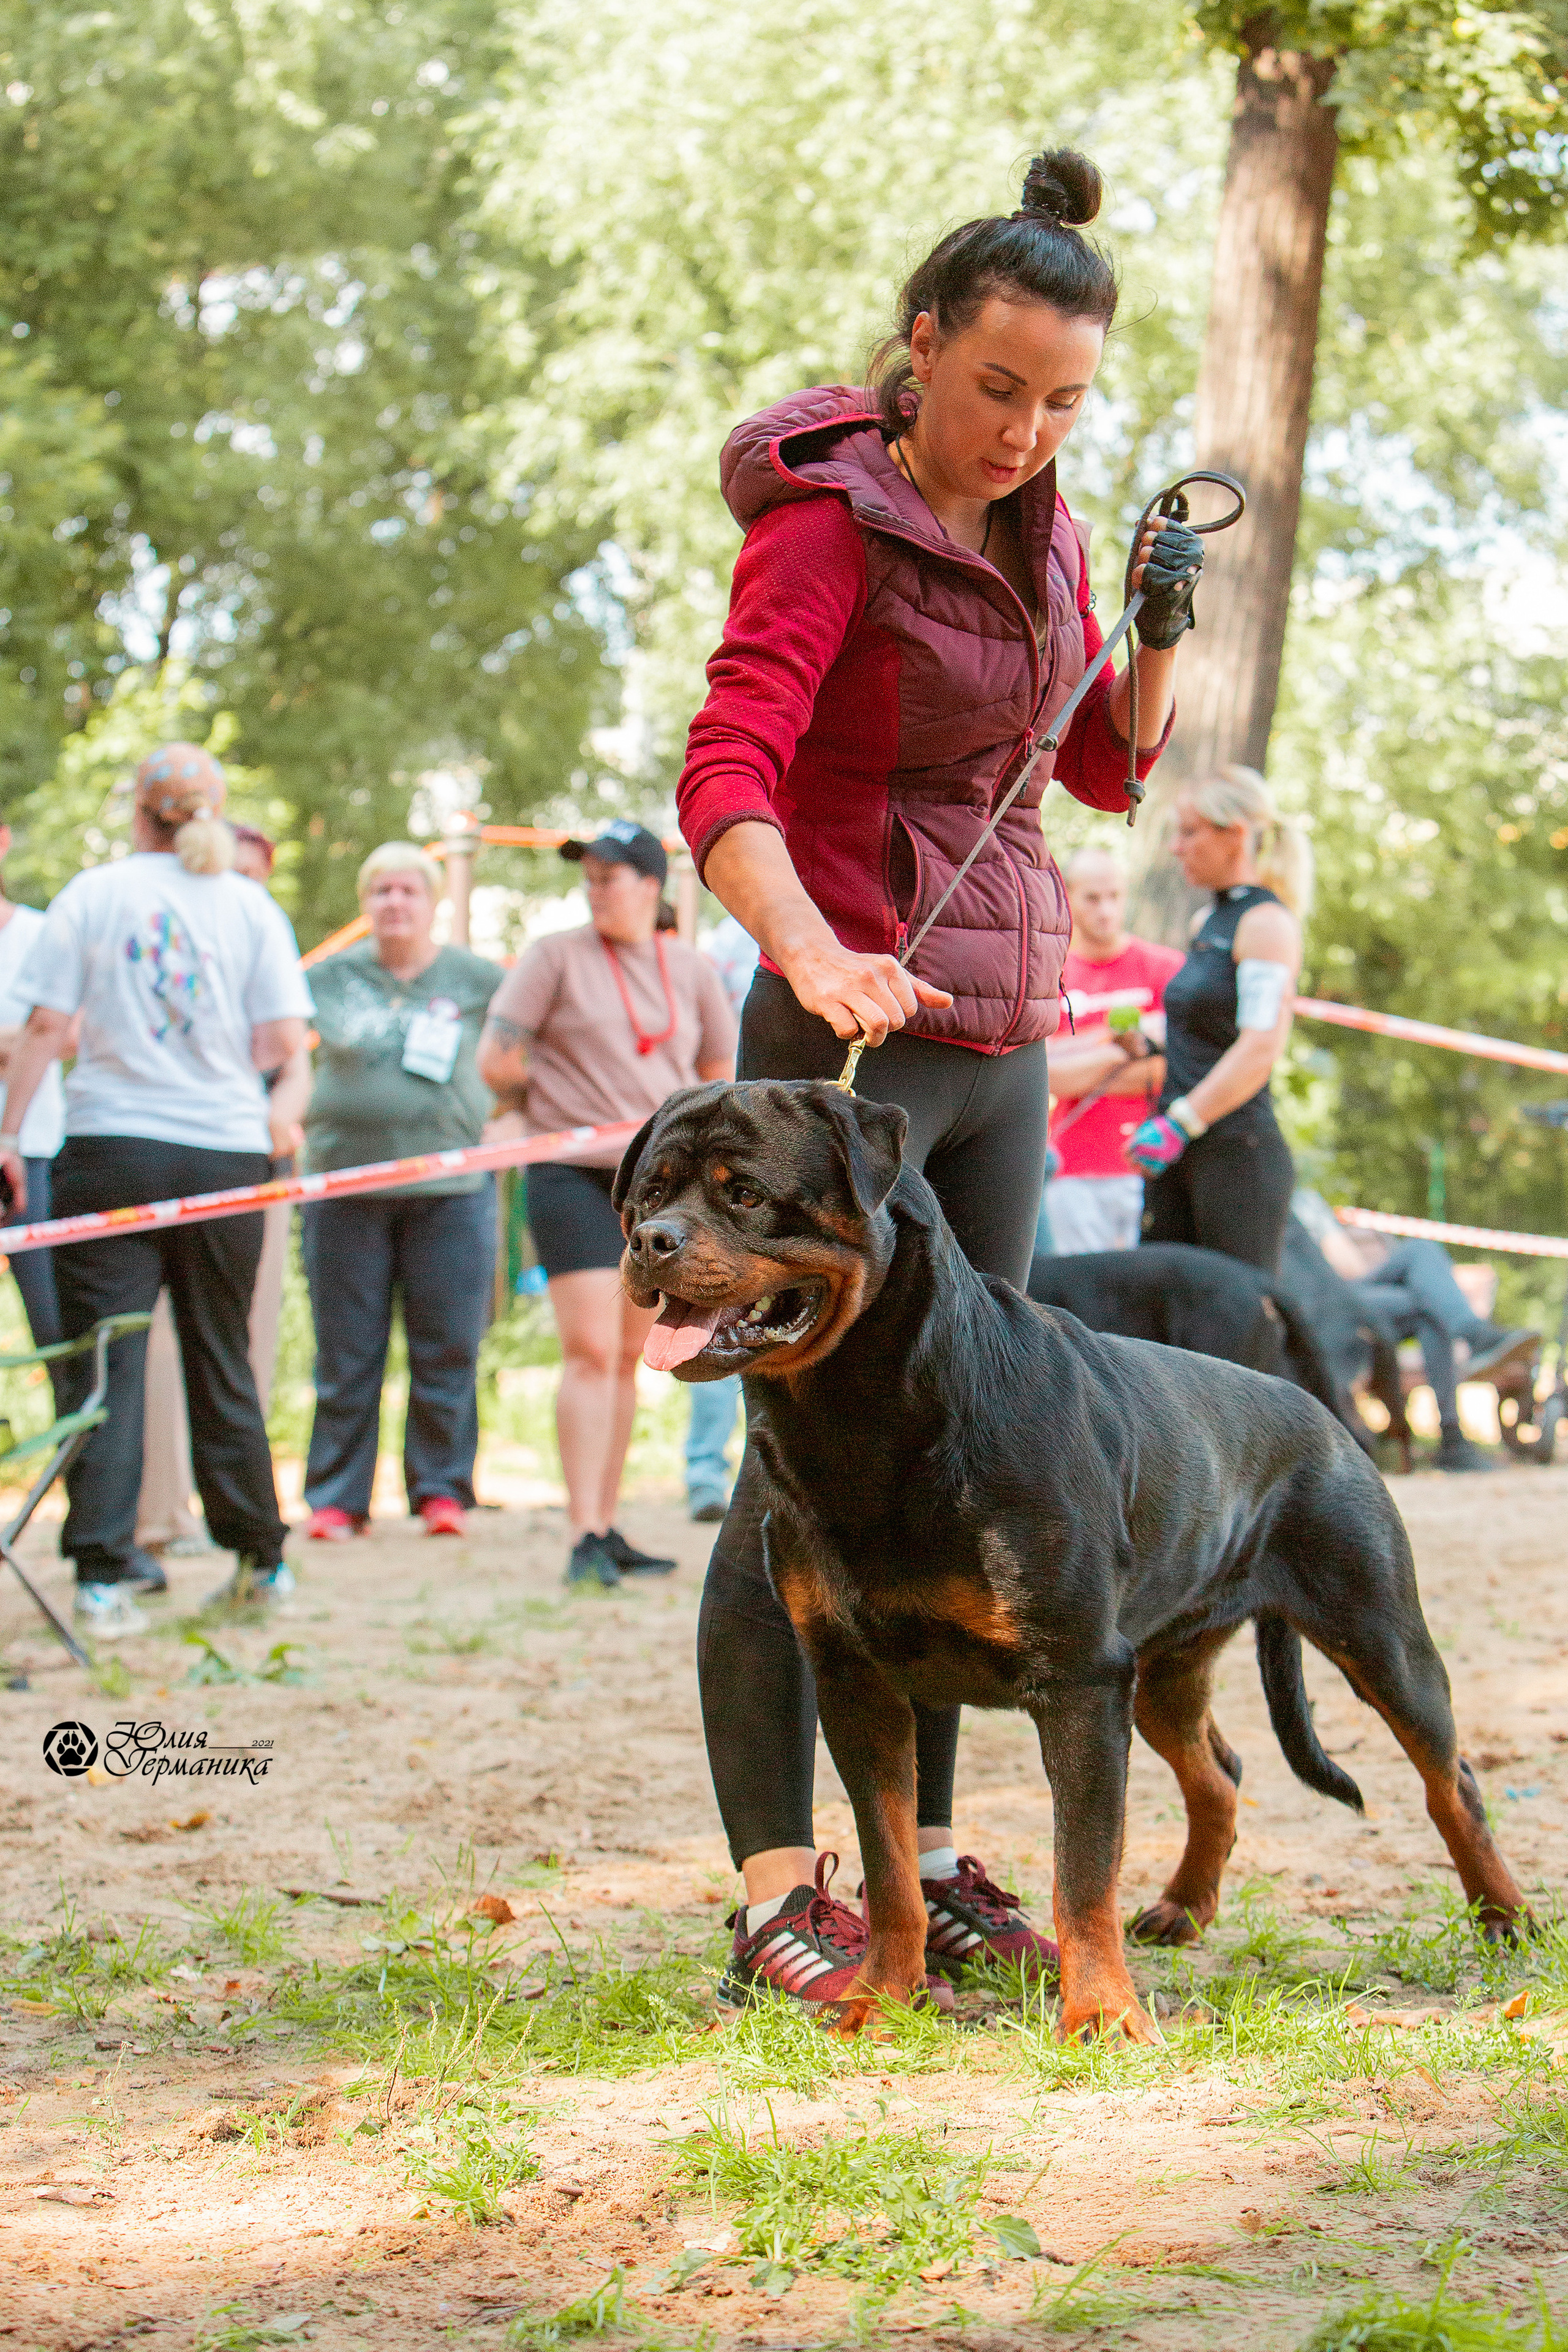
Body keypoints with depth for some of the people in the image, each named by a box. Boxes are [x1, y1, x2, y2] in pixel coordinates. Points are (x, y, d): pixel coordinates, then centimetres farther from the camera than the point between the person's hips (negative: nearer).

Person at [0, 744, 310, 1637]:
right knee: (221, 1356, 14)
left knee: (105, 1360, -2)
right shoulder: (251, 906, 3)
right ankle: (261, 1555, 24)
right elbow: (285, 1041, -2)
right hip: (225, 1147, 2)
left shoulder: (93, 894, 1)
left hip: (111, 1147, -2)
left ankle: (102, 1575, -10)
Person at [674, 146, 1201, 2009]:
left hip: (998, 1045, 8)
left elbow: (1108, 766, 18)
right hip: (845, 1036, -8)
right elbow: (725, 778, -26)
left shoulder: (1033, 523, 10)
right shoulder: (826, 522, -12)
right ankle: (774, 1899, -7)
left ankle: (924, 1860, 16)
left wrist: (1162, 630, -1)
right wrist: (812, 952, -44)